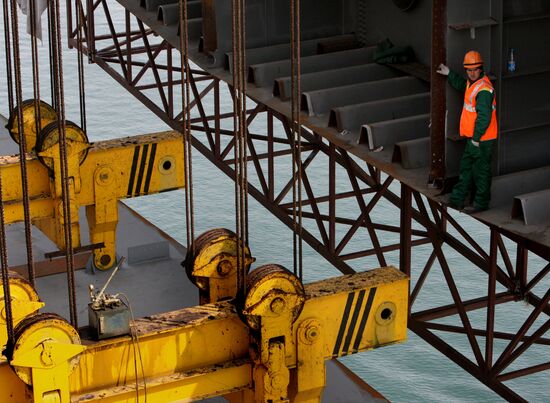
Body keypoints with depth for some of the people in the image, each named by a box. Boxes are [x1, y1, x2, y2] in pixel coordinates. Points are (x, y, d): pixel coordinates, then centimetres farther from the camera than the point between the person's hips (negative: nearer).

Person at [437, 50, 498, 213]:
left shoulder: (483, 89, -22)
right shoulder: (473, 83, 9)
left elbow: (484, 117, -25)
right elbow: (462, 84, 36)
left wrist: (476, 138, -22)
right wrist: (449, 74, 35)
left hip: (482, 139, -10)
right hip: (473, 138, 10)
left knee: (481, 171, 0)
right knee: (466, 168, 18)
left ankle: (481, 203, 11)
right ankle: (457, 200, 27)